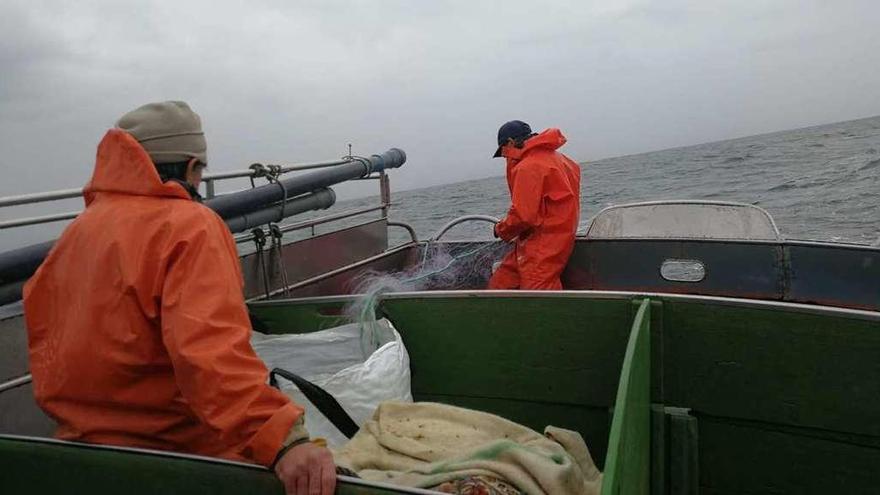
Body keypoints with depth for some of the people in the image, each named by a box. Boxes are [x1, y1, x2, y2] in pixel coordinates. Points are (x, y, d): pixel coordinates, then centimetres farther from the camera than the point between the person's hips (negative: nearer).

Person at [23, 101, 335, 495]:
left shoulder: (77, 231, 7)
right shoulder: (191, 225, -18)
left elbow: (40, 326, 15)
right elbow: (210, 349, -34)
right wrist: (281, 439, -42)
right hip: (177, 450, -8)